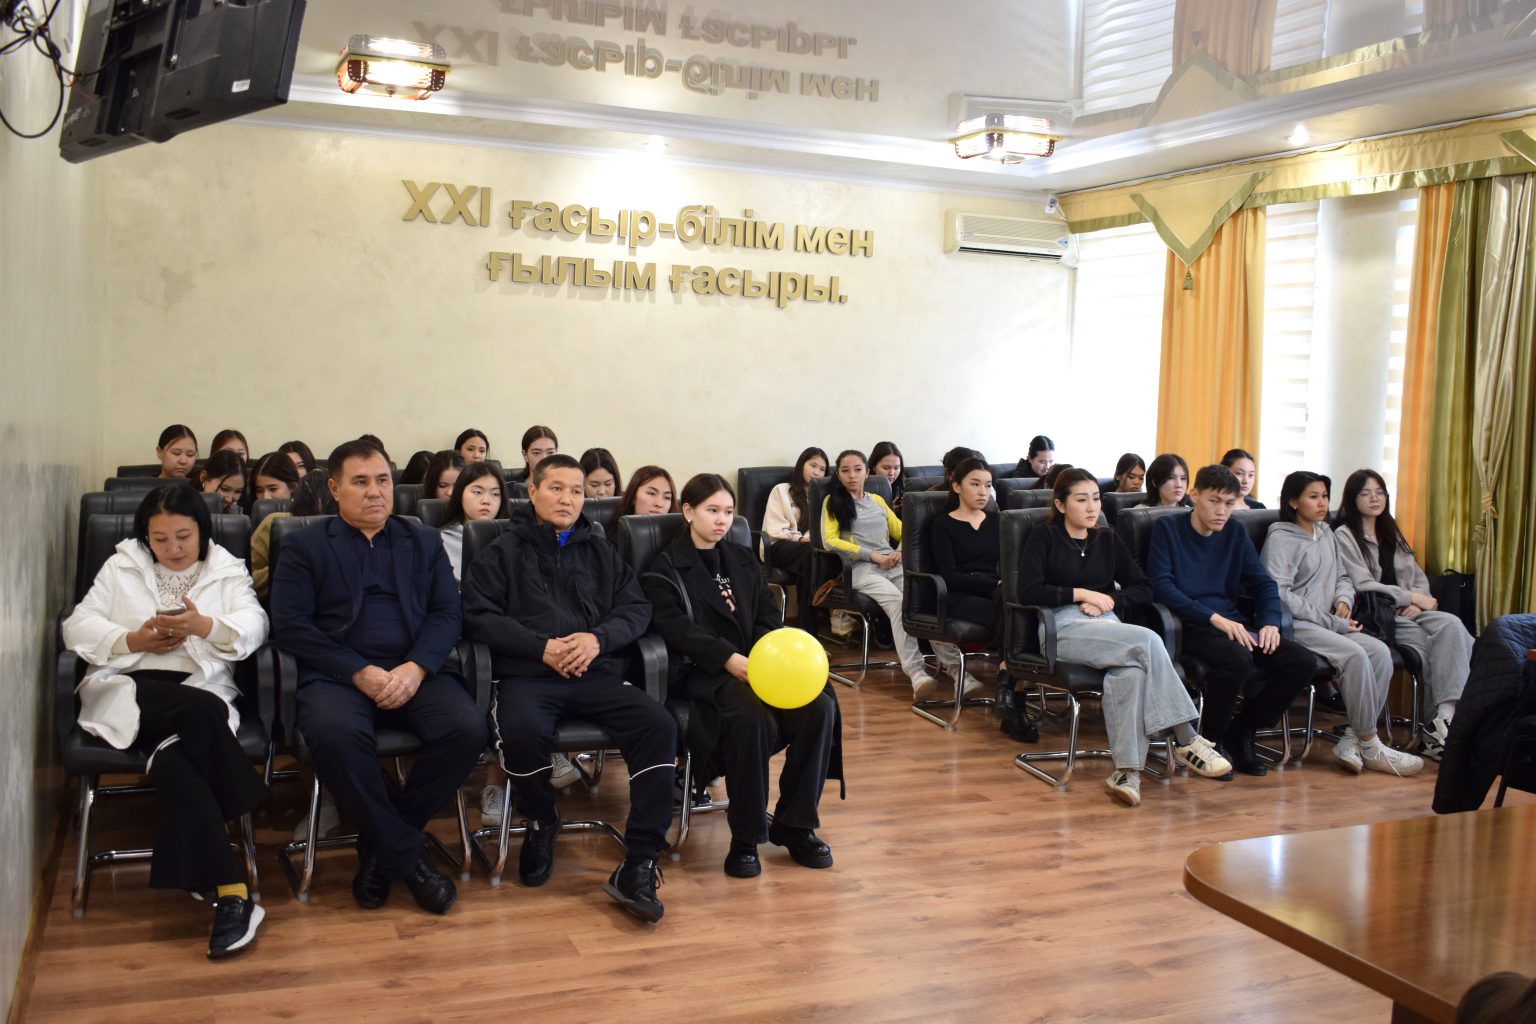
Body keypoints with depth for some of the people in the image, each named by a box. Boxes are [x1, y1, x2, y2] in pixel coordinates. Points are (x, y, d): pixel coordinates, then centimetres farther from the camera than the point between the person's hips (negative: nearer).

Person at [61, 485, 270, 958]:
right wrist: (134, 639, -9)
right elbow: (78, 628, 9)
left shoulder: (228, 570, 17)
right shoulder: (121, 567, 20)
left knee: (174, 760, -34)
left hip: (204, 690, 1)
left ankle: (223, 890, -27)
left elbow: (253, 627, -1)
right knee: (199, 710, -34)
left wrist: (204, 625, -21)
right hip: (129, 689, -1)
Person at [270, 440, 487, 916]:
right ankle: (406, 854, -16)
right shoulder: (305, 546, 11)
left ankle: (382, 846, -6)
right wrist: (359, 672, -13)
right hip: (338, 674, -2)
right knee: (334, 733, -36)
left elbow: (447, 614, 8)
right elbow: (290, 625, -1)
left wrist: (415, 668, -12)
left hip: (415, 672, 3)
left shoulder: (423, 541, 19)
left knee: (468, 727, -27)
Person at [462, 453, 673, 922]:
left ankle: (638, 865, -22)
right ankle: (541, 824, -3)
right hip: (526, 673, -2)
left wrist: (598, 638, -9)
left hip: (597, 672, 2)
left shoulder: (600, 550, 20)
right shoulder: (504, 552, 12)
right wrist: (542, 647, -11)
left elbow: (636, 608, 12)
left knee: (659, 725, -25)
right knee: (521, 731, -36)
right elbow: (479, 616, 0)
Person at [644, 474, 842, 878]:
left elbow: (767, 617, 14)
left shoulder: (743, 561, 23)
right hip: (701, 673, -5)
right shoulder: (666, 568, 6)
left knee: (819, 707, -22)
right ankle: (745, 837, -21)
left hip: (756, 662, 5)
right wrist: (727, 658, -26)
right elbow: (675, 627, -10)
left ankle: (794, 824, -8)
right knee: (753, 717, -37)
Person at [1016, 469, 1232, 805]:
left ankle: (1127, 770, -39)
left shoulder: (1107, 541, 23)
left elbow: (1143, 588, 17)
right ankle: (1186, 741, -28)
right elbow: (1028, 592, -3)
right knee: (1148, 641, -30)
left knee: (1131, 672, -35)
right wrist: (1081, 594, -6)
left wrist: (1109, 598, -1)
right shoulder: (1044, 537, 10)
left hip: (1108, 626, 4)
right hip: (1064, 627, -4)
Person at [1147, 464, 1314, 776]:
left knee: (1301, 661, -16)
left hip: (1233, 622, 6)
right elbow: (1161, 586, -11)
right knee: (1237, 658, -36)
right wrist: (1214, 618, -20)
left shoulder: (1235, 532, 16)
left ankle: (1243, 730, 4)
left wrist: (1270, 622, -5)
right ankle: (1211, 738, -9)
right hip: (1190, 626, -6)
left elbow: (1263, 583, 17)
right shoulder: (1168, 528, 0)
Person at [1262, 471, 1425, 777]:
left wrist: (1344, 600, 5)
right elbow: (1279, 594, -16)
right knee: (1354, 655, -30)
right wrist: (1333, 624, -15)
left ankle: (1352, 740, -19)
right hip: (1295, 626, -7)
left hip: (1326, 624, 8)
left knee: (1380, 652, -20)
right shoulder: (1281, 539, -5)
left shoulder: (1326, 533, 20)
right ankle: (1369, 747, -19)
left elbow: (1342, 577, 31)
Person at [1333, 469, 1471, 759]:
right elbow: (1363, 587, -9)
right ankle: (1446, 719, -32)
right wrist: (1411, 597, -7)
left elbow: (1420, 579, 21)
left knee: (1451, 625, -27)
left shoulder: (1392, 535, 25)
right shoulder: (1344, 536, 2)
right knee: (1434, 646, -30)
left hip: (1408, 613, 6)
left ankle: (1447, 718, -36)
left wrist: (1417, 603, -2)